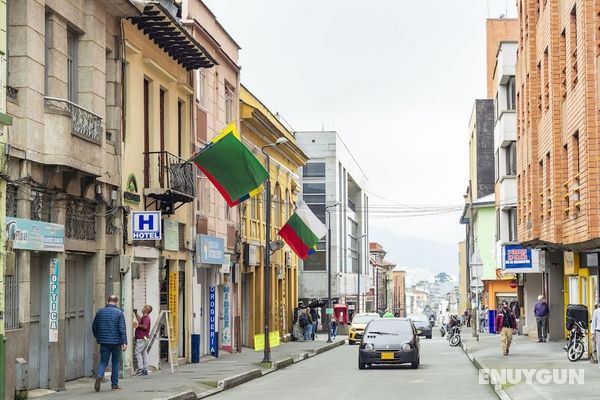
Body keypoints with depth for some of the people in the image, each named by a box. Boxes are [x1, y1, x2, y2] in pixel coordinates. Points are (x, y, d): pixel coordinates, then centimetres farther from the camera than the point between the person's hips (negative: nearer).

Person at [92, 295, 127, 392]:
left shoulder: (100, 312, 5)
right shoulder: (119, 313, -5)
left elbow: (94, 327, 11)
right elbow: (122, 329, -13)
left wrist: (98, 338, 26)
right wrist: (124, 342, -15)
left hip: (104, 342, 2)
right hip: (116, 342, -2)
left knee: (103, 361, 5)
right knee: (115, 362, 10)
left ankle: (99, 375, -25)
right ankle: (114, 385, 14)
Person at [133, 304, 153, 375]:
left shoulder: (146, 317, -13)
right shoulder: (144, 317, 19)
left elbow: (145, 326, -27)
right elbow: (139, 319, 41)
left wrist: (138, 325, -15)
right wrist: (136, 313, 36)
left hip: (142, 338, -10)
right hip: (143, 338, 10)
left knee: (138, 353, -11)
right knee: (144, 353, 9)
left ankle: (140, 369, -15)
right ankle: (145, 370, 10)